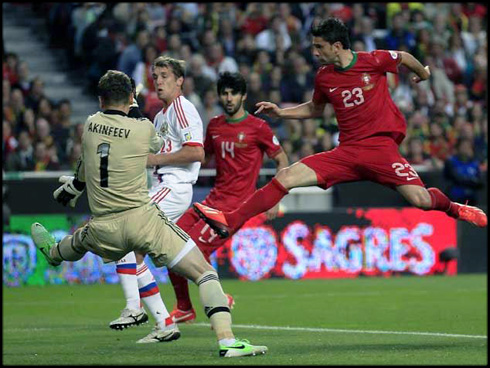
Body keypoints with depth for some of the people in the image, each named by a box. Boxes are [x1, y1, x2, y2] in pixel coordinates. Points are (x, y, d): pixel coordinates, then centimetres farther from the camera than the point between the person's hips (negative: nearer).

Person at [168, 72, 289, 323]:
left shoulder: (257, 127, -6)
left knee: (195, 248, -20)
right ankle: (184, 309, 12)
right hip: (214, 198, 7)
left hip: (236, 204, -7)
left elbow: (282, 161, 1)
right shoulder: (214, 126, 12)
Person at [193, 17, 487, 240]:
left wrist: (423, 72, 31)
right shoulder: (324, 77, 7)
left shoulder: (373, 62, -6)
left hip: (380, 145, -3)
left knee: (421, 200, -19)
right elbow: (315, 109, 26)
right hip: (346, 151, 3)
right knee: (286, 177, -12)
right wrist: (280, 112, 14)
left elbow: (404, 57, 14)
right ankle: (230, 222, -15)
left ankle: (452, 207, 18)